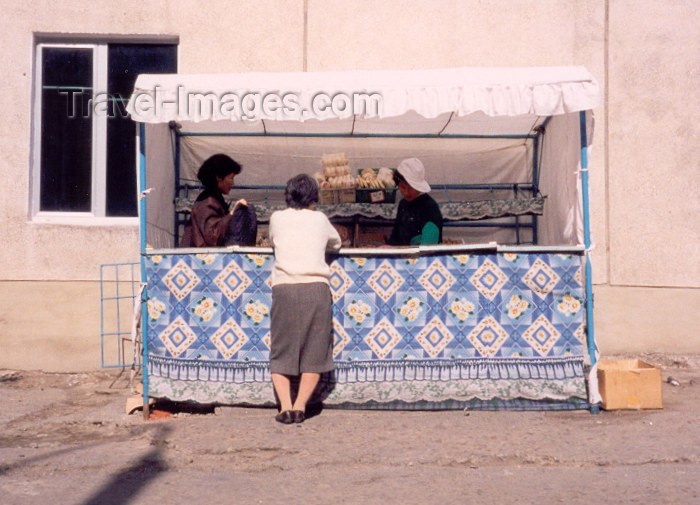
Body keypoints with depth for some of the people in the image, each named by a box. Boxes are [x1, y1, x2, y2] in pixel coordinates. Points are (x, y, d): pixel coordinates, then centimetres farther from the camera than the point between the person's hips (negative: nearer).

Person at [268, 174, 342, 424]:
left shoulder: (277, 218, 11)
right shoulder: (320, 219, 12)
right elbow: (336, 242, 30)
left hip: (284, 288, 0)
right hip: (316, 288, 0)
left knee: (281, 353, 7)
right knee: (314, 353, 7)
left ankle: (285, 406, -7)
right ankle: (300, 406, -4)